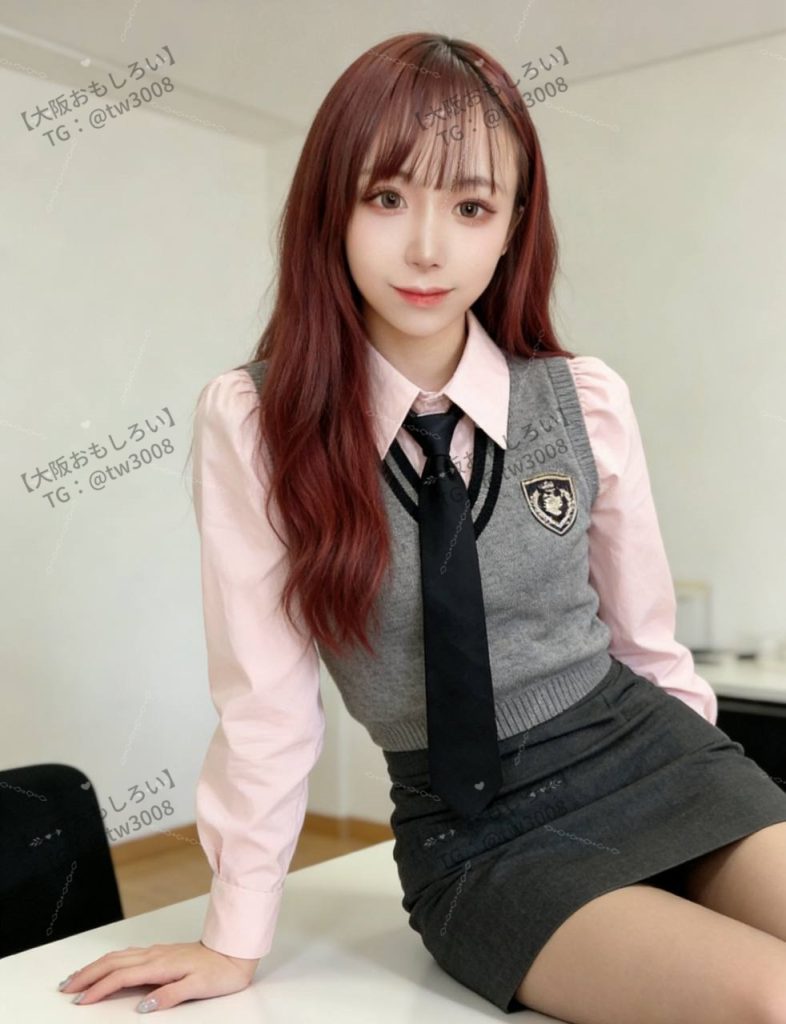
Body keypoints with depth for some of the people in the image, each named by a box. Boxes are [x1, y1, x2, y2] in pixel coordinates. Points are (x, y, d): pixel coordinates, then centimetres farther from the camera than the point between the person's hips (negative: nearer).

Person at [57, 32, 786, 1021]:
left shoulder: (589, 402, -4)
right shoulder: (253, 421, -12)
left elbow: (646, 641, 7)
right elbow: (266, 694, -7)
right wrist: (235, 942, 0)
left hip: (661, 756, 4)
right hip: (476, 834, -3)